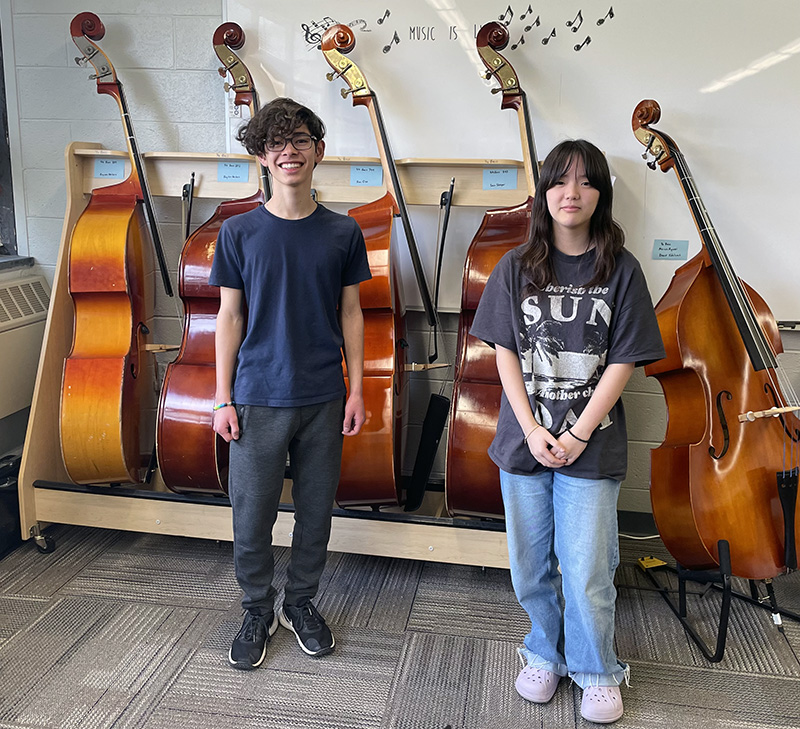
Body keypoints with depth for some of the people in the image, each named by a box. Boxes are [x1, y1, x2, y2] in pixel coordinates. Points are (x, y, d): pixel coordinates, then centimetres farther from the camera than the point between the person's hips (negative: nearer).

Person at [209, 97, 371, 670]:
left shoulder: (342, 232, 2)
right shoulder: (240, 232, -1)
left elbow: (350, 313, 6)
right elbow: (230, 317, 2)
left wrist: (356, 390, 2)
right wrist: (224, 398, -2)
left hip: (323, 397, 1)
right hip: (258, 397, -1)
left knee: (316, 509, 11)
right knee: (252, 513, 6)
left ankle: (301, 603, 33)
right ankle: (258, 610, 29)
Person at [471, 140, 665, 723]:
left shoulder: (621, 270, -3)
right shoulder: (517, 267, 2)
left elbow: (623, 361, -5)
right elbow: (505, 352, 0)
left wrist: (578, 435, -11)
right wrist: (531, 429, -9)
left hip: (592, 448, -2)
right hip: (525, 441, 2)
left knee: (587, 574, 2)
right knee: (531, 567, 13)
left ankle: (597, 674, 27)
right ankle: (545, 656, 37)